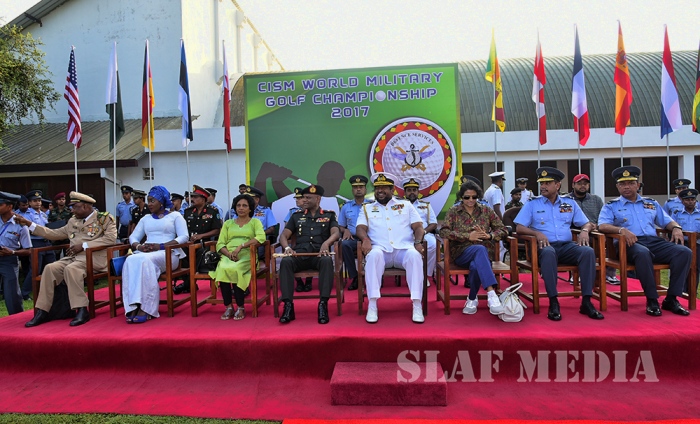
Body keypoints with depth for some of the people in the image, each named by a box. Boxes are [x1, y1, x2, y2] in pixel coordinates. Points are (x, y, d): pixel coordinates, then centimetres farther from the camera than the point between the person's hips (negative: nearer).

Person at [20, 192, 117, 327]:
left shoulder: (105, 218, -1)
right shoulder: (73, 221, 20)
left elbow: (111, 239, -15)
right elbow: (54, 234, 27)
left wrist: (84, 245, -15)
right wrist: (29, 224, 22)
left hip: (94, 257, -7)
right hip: (73, 257, 7)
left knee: (70, 269, -32)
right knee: (50, 268, -17)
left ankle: (82, 310, -28)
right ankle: (42, 311, -12)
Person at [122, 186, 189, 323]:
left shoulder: (175, 216, 12)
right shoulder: (145, 219, 27)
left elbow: (184, 237, -1)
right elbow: (133, 237, 20)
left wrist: (160, 246, -13)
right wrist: (138, 246, -6)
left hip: (168, 253, -4)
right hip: (145, 254, 4)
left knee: (145, 260, -37)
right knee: (130, 261, -32)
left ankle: (146, 309, -35)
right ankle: (133, 307, -36)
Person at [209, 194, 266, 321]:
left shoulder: (255, 222, 13)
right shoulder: (228, 223, 22)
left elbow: (261, 237, -7)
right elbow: (220, 244, 12)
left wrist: (241, 246, -16)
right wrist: (229, 253, -10)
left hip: (247, 256, -2)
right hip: (228, 256, 3)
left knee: (234, 269, -34)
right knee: (222, 269, -32)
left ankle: (240, 307, -20)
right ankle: (228, 307, -20)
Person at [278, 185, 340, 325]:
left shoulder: (329, 215, 17)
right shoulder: (296, 216, 23)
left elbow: (336, 233, 0)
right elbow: (283, 235, 14)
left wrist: (326, 243, -23)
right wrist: (287, 247, -10)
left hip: (319, 254, -2)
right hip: (299, 254, 2)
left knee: (327, 261, -37)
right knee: (285, 262, -32)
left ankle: (323, 304, -36)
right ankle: (288, 306, -32)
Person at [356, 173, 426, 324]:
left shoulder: (406, 205, 21)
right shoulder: (367, 208, 21)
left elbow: (418, 227, 12)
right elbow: (360, 228, 8)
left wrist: (418, 242, -9)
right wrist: (366, 239, -16)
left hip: (404, 249, 1)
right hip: (380, 249, 0)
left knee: (414, 255, -34)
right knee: (373, 255, -36)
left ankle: (417, 305, -31)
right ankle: (372, 305, -34)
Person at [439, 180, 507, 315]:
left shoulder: (487, 211, 15)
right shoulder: (453, 212, 9)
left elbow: (503, 230, 9)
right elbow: (443, 231, -5)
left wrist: (488, 236, -13)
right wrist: (468, 236, -16)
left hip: (484, 253, 2)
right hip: (462, 252, -1)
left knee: (475, 265, -36)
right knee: (480, 249, -36)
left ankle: (472, 299, -13)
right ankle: (491, 293, -44)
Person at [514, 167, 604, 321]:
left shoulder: (570, 204, 17)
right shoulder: (532, 204, 8)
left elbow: (587, 223, 19)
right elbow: (519, 228, 0)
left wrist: (585, 231, -6)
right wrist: (537, 233, -17)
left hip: (567, 246, 3)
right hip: (545, 246, -3)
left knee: (588, 251, -28)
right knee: (548, 252, -39)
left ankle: (586, 302, -23)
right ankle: (553, 303, -35)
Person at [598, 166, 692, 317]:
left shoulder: (651, 203, 25)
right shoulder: (611, 206, 10)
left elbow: (667, 221, 26)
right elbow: (602, 226, -5)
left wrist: (676, 228, 2)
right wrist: (621, 229, -23)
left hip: (654, 241, 5)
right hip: (630, 244, -5)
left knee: (685, 252, -22)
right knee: (642, 252, -39)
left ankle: (671, 299, -16)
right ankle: (652, 300, -29)